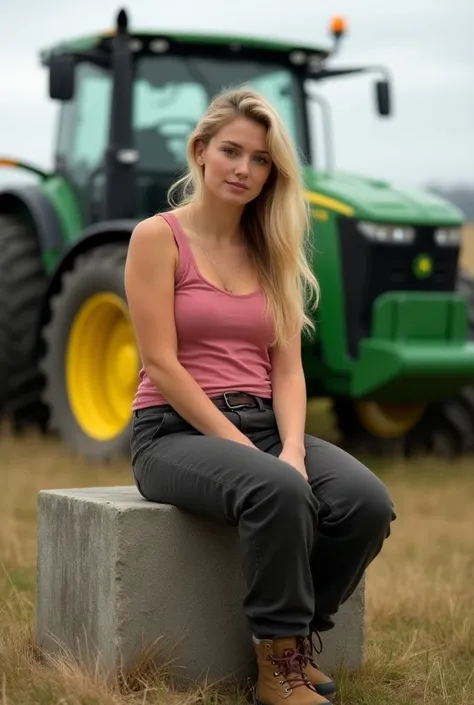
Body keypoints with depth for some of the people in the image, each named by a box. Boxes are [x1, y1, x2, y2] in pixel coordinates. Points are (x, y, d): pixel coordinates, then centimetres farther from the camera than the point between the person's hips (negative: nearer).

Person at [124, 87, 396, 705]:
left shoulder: (273, 253, 15)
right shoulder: (159, 237, -2)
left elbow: (287, 369, 8)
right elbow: (161, 363, -10)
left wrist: (292, 447, -12)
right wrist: (240, 446, -17)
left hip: (261, 423, 5)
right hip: (176, 430, -5)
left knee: (367, 503, -24)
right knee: (280, 492, -36)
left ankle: (299, 635, -2)